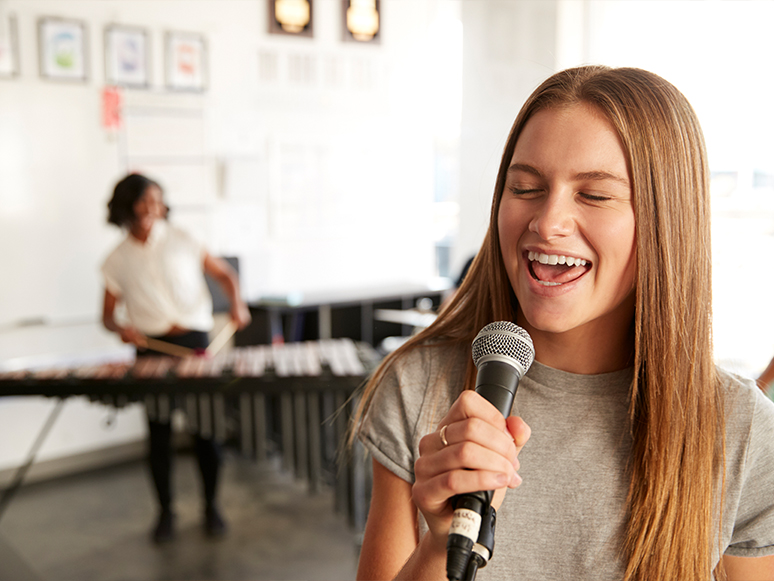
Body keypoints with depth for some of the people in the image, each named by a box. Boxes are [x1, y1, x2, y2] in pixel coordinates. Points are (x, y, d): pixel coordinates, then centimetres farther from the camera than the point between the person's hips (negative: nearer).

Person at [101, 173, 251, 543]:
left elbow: (224, 274, 7)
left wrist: (236, 304, -12)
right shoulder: (117, 261, 6)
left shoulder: (181, 241, 4)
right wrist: (121, 328, -13)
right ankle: (165, 511, 21)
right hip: (150, 346, 1)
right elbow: (107, 314, 10)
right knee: (158, 433, 5)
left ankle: (211, 506, 17)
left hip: (194, 340, -1)